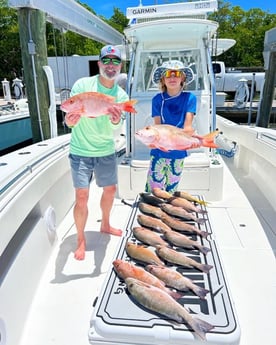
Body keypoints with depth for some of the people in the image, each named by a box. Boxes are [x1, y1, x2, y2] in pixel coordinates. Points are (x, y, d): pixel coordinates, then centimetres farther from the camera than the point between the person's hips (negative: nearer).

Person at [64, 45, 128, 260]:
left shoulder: (121, 95, 0)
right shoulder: (82, 85, -9)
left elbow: (116, 128, -12)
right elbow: (69, 120, -13)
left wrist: (116, 121, -35)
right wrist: (71, 119, -37)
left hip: (106, 151, 4)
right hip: (81, 151, -4)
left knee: (110, 189, 14)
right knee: (82, 196, -5)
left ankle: (105, 225, 40)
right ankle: (81, 240, 15)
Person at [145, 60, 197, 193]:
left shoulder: (189, 98, -2)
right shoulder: (157, 99, -1)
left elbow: (187, 126, -7)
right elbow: (157, 126, -6)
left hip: (178, 153, 1)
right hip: (159, 152, 0)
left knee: (171, 190, 15)